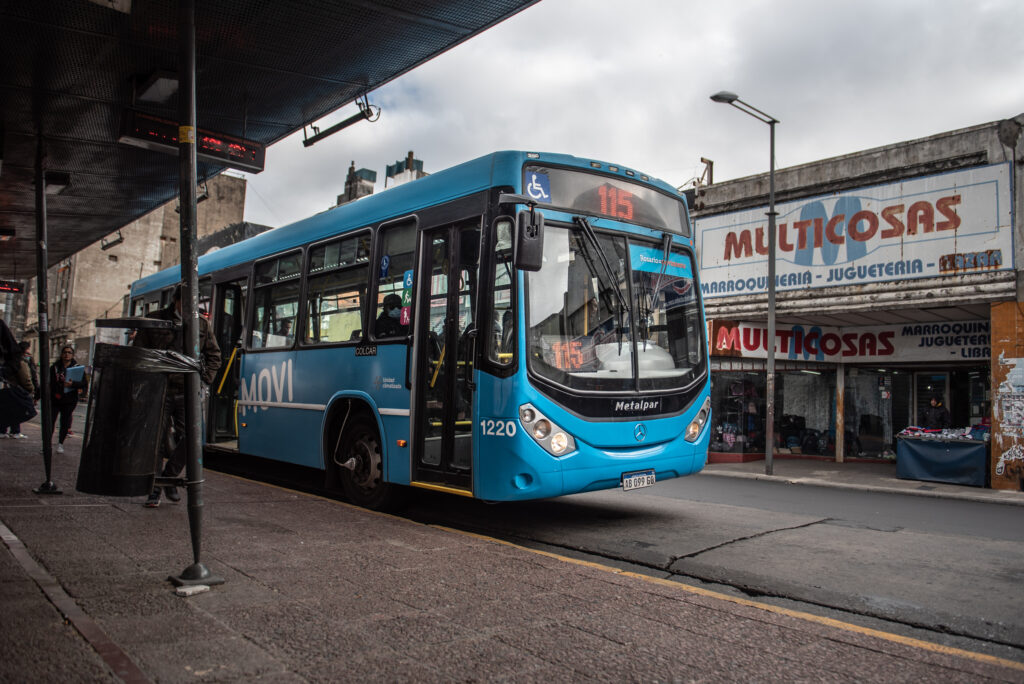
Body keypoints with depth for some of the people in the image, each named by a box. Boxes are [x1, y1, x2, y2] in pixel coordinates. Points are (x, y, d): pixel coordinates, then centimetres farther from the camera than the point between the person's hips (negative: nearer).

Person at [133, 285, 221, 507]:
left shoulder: (202, 324, 8)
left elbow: (214, 355, 16)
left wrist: (204, 381, 4)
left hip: (188, 391, 1)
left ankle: (169, 477, 15)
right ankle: (154, 489, 13)